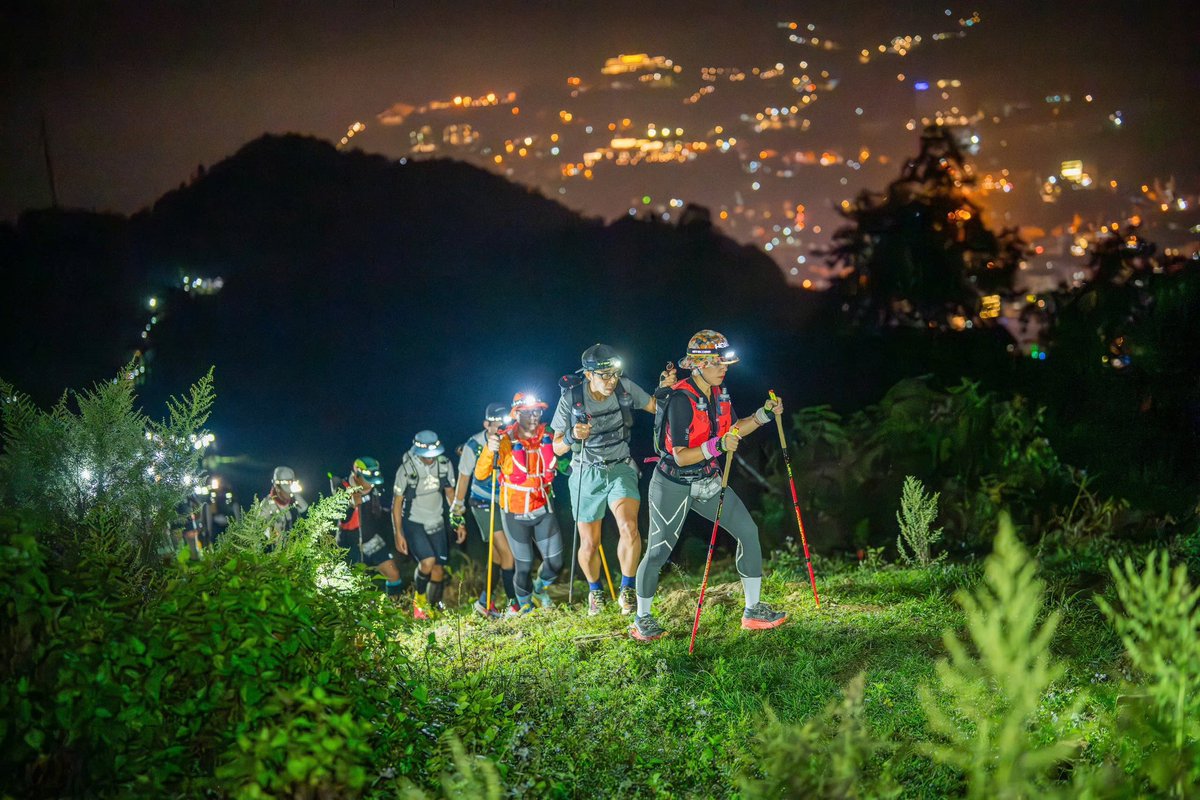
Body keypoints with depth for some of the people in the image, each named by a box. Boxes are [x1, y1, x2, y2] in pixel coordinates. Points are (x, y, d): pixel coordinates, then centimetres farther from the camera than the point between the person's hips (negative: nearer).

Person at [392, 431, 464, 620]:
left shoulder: (444, 464, -6)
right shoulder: (407, 469, -18)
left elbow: (450, 493, 7)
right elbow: (397, 501, -10)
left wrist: (459, 523, 6)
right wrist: (399, 534, -12)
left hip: (436, 523, 4)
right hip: (413, 524, -4)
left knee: (438, 570, 3)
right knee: (428, 561, -23)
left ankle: (433, 608, 22)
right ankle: (419, 598, 4)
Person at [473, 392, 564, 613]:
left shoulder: (547, 437, -4)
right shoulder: (506, 440, -17)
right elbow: (481, 475, -23)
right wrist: (489, 451, -42)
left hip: (543, 510, 4)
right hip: (515, 514, -4)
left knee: (555, 562, 6)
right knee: (524, 566, 4)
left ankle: (539, 588, 39)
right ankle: (525, 606, 29)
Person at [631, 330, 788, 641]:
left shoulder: (719, 391, -1)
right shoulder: (681, 400, -25)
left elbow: (731, 432, 13)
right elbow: (681, 457, -26)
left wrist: (764, 415, 1)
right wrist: (716, 446, -38)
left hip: (708, 481, 7)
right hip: (674, 485, -7)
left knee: (747, 531, -2)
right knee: (658, 552, 2)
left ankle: (753, 610, 7)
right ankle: (642, 619, 21)